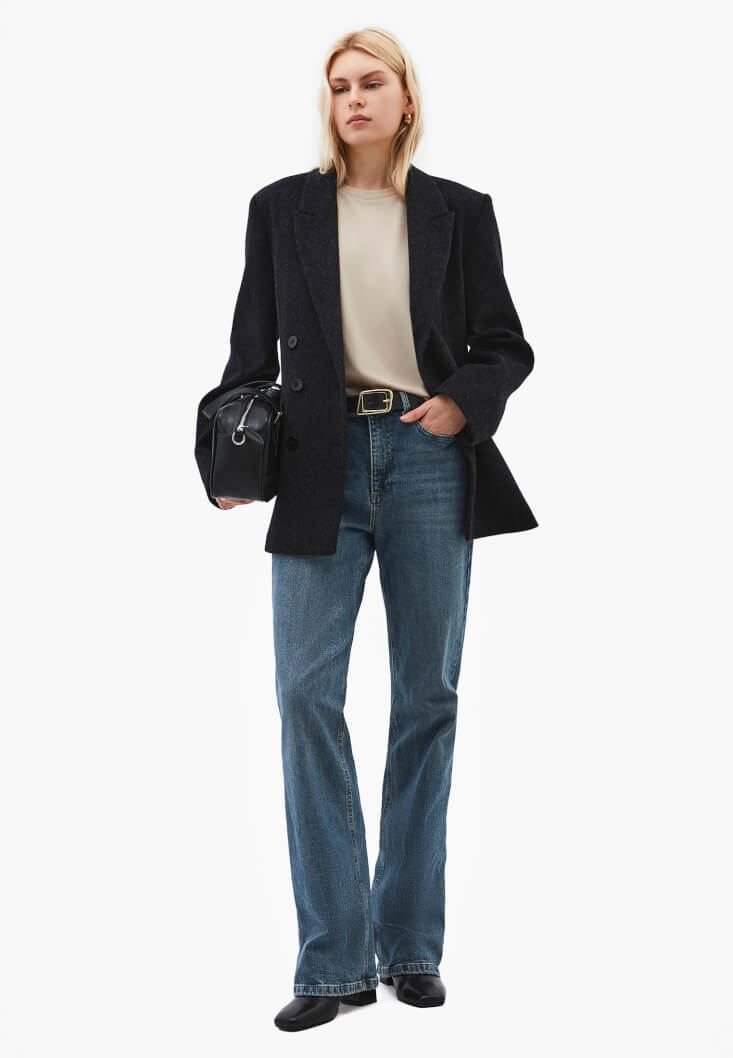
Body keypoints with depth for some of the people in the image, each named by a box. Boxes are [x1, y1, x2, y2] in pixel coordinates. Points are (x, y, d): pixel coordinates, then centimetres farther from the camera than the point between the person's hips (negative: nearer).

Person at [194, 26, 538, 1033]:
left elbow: (506, 346, 11)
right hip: (323, 461, 0)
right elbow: (252, 348, 9)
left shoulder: (459, 212, 7)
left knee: (427, 697, 4)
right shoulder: (283, 208, 8)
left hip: (430, 461, 1)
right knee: (307, 692, -9)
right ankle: (332, 959, -1)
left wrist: (467, 403, -9)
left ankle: (409, 944, 16)